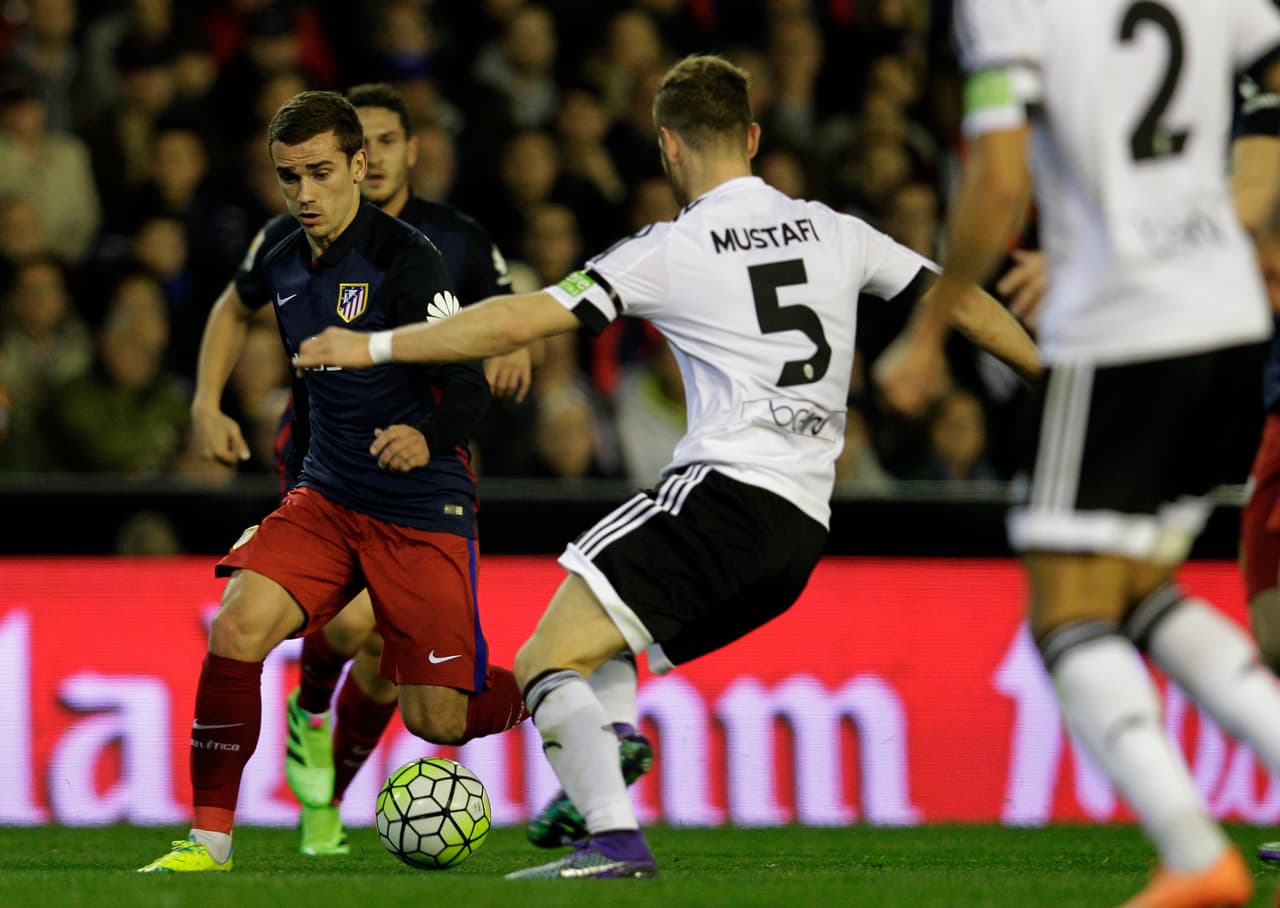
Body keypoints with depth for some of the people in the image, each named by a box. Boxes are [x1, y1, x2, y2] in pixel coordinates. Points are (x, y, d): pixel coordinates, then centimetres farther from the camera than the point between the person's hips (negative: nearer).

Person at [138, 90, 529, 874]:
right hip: (327, 499, 6)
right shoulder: (283, 267, 7)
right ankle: (210, 839, -12)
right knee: (237, 629, -19)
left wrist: (426, 438, -37)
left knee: (438, 720, -4)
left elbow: (470, 387, -18)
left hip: (423, 510, -6)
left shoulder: (405, 258, -15)